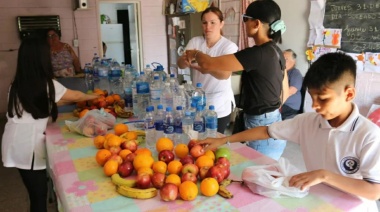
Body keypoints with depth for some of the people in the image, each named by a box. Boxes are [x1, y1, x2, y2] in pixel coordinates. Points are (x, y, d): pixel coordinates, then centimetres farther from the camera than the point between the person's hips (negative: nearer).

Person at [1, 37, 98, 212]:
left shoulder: (17, 84, 5)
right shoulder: (47, 85, -11)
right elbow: (75, 96, 5)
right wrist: (93, 96, 23)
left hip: (15, 144, 6)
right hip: (29, 146, -6)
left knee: (36, 191, 17)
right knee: (39, 193, 7)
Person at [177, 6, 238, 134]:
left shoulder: (229, 46, -11)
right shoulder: (195, 42, 0)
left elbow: (225, 74, -28)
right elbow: (180, 65, -13)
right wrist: (185, 60, -37)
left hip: (220, 105, -3)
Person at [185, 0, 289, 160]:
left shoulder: (258, 53, -23)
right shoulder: (275, 52, 6)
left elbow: (208, 64, -21)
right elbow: (285, 92, 14)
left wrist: (195, 54, 0)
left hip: (262, 129, -9)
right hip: (273, 125, 9)